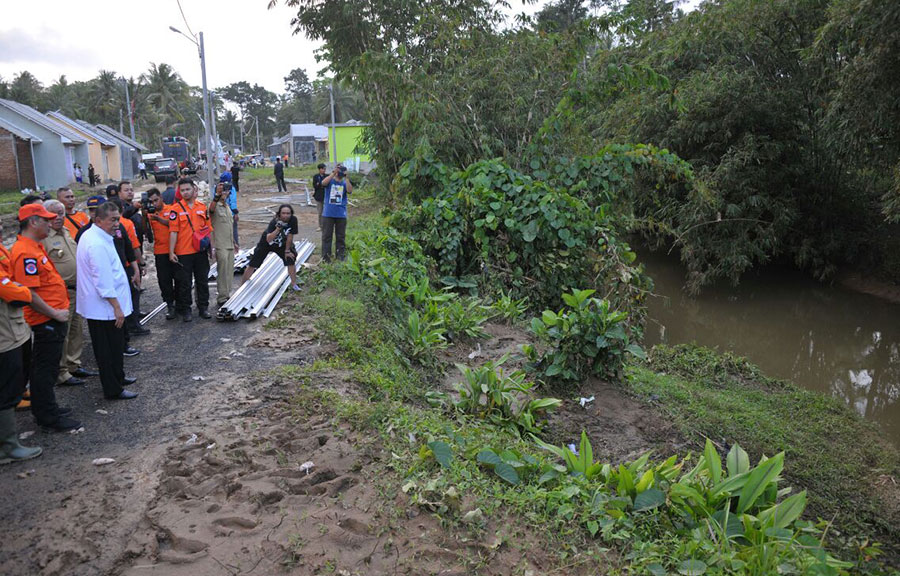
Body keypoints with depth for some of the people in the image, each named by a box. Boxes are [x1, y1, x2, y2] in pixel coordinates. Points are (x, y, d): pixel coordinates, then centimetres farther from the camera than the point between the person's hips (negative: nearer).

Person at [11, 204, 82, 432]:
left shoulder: (35, 246, 12)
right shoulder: (25, 253, -21)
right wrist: (54, 314, -20)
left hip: (52, 318, 10)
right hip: (46, 320, -10)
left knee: (42, 367, 19)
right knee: (46, 368, 0)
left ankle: (44, 409, 32)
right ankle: (49, 416, 11)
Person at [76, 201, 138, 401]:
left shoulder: (90, 235, 10)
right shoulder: (97, 244, -24)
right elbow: (103, 281, -25)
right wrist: (116, 307, -21)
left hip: (100, 306, 10)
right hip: (105, 307, -10)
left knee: (115, 345, 23)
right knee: (110, 350, 1)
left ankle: (118, 378, 38)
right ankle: (113, 390, 11)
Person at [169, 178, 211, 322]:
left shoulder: (202, 207, 7)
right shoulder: (176, 208, -4)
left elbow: (208, 228, 14)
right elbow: (173, 232, -7)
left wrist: (211, 248, 11)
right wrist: (171, 252, -10)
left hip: (201, 251, 3)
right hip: (183, 253, -3)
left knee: (203, 281, 10)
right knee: (184, 283, 5)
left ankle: (203, 307, 22)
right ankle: (185, 310, 16)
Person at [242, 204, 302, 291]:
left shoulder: (293, 220, -25)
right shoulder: (274, 222, -34)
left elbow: (290, 236, -14)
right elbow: (268, 239, -46)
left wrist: (287, 251, -8)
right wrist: (278, 229, -58)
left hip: (281, 244, 3)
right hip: (266, 244, -3)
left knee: (290, 261, -10)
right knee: (253, 265, -1)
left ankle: (294, 284, 6)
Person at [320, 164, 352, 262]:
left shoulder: (345, 183, 5)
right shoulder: (330, 181, 2)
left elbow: (349, 190, -14)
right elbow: (323, 183, -20)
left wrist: (346, 178, -17)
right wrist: (333, 173, -24)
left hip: (341, 215, 1)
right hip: (328, 214, -1)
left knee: (340, 236, 9)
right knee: (326, 236, 3)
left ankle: (340, 256, 19)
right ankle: (326, 257, 9)